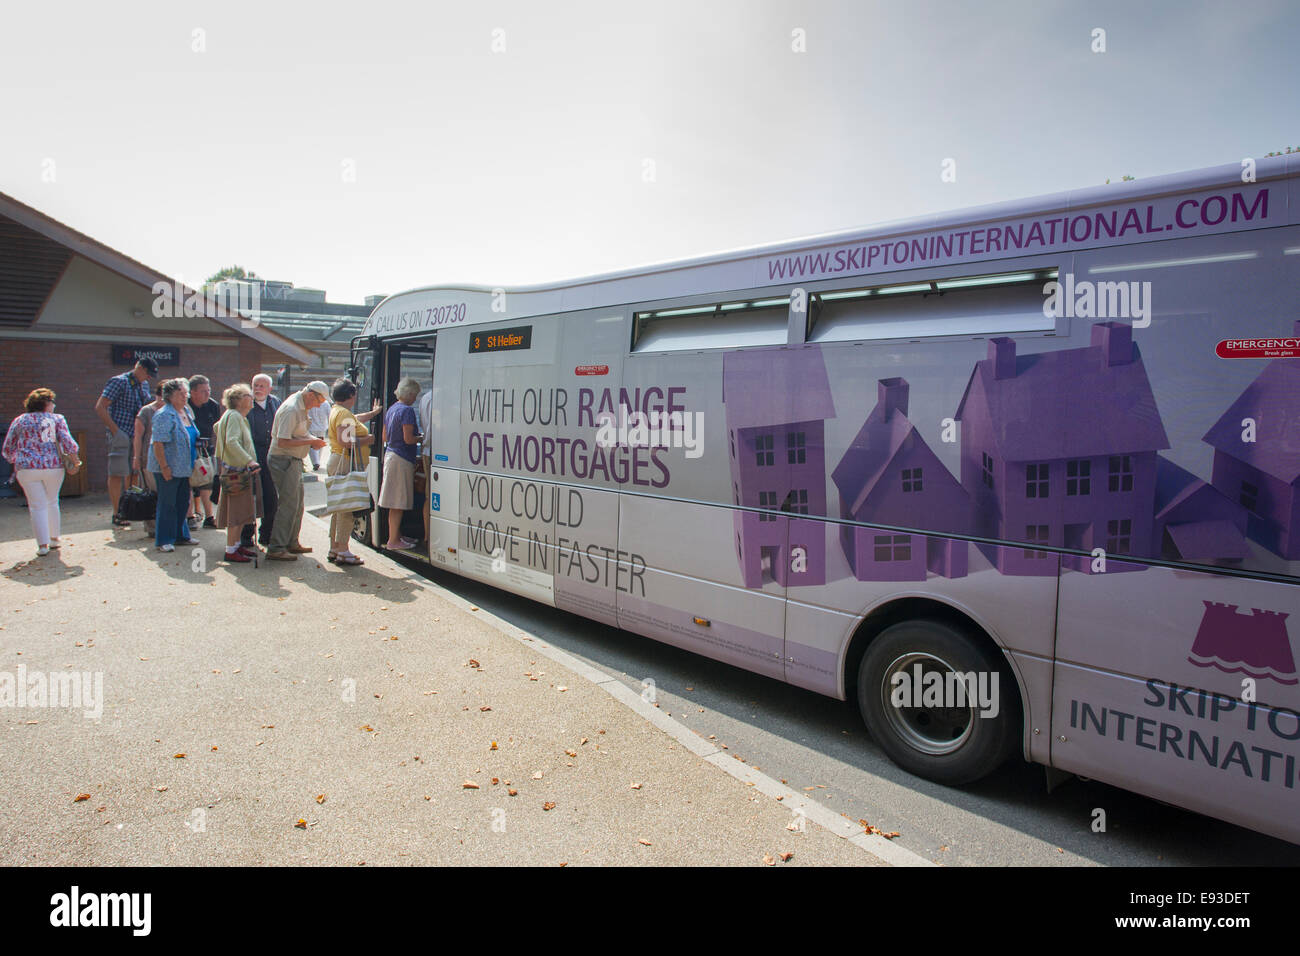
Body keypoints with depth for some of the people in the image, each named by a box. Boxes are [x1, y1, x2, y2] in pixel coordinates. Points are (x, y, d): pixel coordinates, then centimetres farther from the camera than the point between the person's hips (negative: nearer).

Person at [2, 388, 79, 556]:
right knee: (52, 502, 18)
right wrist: (74, 457, 8)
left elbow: (7, 451, 13)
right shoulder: (57, 419, 5)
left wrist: (17, 461, 30)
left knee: (37, 506, 4)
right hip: (53, 467, 0)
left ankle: (43, 544, -2)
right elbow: (67, 443, -8)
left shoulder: (19, 421, 11)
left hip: (27, 468, 1)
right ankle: (54, 538, 25)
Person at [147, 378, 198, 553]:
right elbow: (157, 443, -19)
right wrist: (164, 467, -21)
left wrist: (194, 463, 19)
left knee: (183, 502, 14)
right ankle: (164, 540, 7)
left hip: (184, 468, 8)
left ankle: (180, 535, 26)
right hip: (169, 468, -8)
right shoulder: (164, 415, -14)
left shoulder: (186, 412, 12)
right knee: (167, 504, -1)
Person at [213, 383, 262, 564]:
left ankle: (236, 544, 23)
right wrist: (249, 460, -29)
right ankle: (230, 550, -1)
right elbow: (232, 442, -27)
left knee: (242, 511, 15)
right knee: (237, 511, -6)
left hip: (243, 470, 10)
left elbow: (216, 428, 31)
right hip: (237, 471, -10)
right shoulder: (233, 416, -14)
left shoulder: (239, 416, 17)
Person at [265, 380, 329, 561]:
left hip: (294, 461, 10)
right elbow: (282, 442, -26)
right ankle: (276, 548, -6)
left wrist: (312, 438, 7)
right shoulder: (291, 410, -21)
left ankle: (291, 542, 26)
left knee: (297, 503, 16)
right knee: (288, 505, -10)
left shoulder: (302, 407, 10)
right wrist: (310, 441, -21)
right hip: (284, 460, -10)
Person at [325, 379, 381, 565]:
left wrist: (373, 413, 49)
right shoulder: (344, 413, -15)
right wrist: (366, 440, -13)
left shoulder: (336, 411, 17)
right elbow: (344, 441, -26)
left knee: (339, 507, 16)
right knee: (347, 508, -8)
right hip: (347, 465, -11)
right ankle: (343, 551, -5)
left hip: (337, 463, 11)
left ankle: (334, 548, 22)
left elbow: (355, 419, 37)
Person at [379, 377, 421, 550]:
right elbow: (408, 439, -20)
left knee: (397, 503, 16)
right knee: (398, 503, -4)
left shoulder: (391, 409, 15)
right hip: (402, 459, -9)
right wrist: (421, 438, -2)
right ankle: (393, 540, 1)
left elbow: (385, 437, 19)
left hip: (390, 455, 9)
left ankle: (397, 535, 24)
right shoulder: (407, 410, -14)